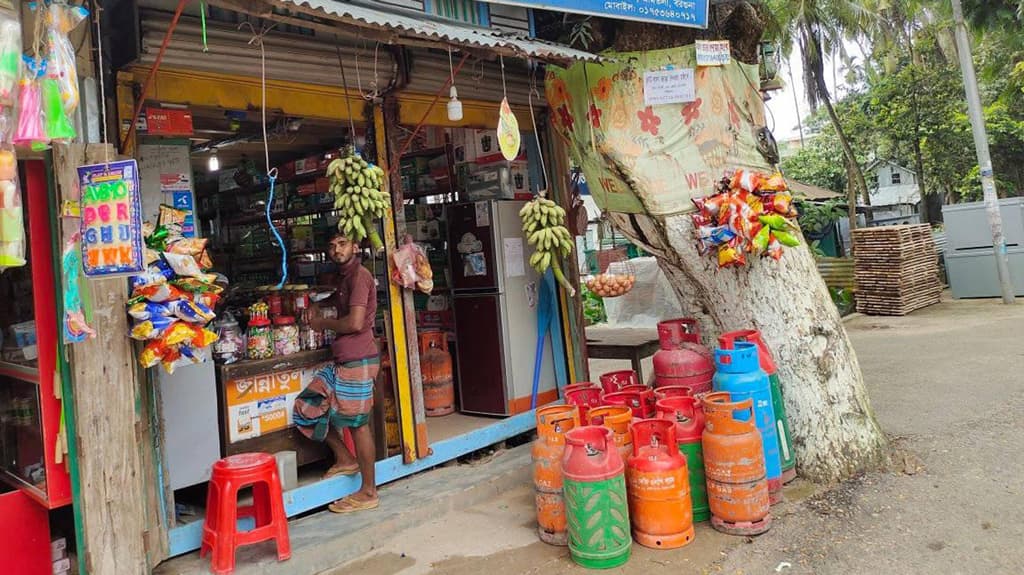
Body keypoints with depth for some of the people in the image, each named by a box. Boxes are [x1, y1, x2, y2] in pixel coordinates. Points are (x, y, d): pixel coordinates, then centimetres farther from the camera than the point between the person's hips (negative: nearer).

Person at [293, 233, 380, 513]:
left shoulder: (359, 275, -13)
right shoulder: (345, 277, 17)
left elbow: (355, 323, -21)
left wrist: (322, 323, -7)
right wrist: (322, 321, 11)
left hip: (358, 361, -10)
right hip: (343, 361, 10)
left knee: (357, 422, -2)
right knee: (308, 406, 12)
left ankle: (368, 492, 10)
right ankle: (346, 459, 25)